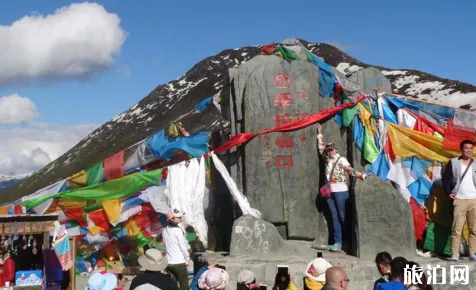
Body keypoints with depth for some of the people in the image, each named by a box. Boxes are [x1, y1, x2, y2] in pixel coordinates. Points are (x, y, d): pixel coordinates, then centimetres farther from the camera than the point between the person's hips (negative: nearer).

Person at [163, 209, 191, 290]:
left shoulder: (164, 230, 4)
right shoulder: (177, 230, -15)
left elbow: (166, 245, 10)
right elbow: (183, 246, -12)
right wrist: (187, 258, 0)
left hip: (169, 262, 6)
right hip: (179, 262, -6)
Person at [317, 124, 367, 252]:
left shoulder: (341, 159, -2)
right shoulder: (327, 159, 13)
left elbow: (351, 170, -9)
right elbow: (321, 148, 23)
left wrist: (362, 175, -22)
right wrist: (320, 134, 26)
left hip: (340, 190, -5)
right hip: (330, 191, 6)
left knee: (342, 216, -3)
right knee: (335, 217, 4)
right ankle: (338, 243, 4)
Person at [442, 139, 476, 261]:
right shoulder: (453, 162, 3)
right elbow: (445, 178, 5)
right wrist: (449, 193, -5)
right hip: (459, 200, -3)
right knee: (457, 228, -6)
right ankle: (454, 254, -5)